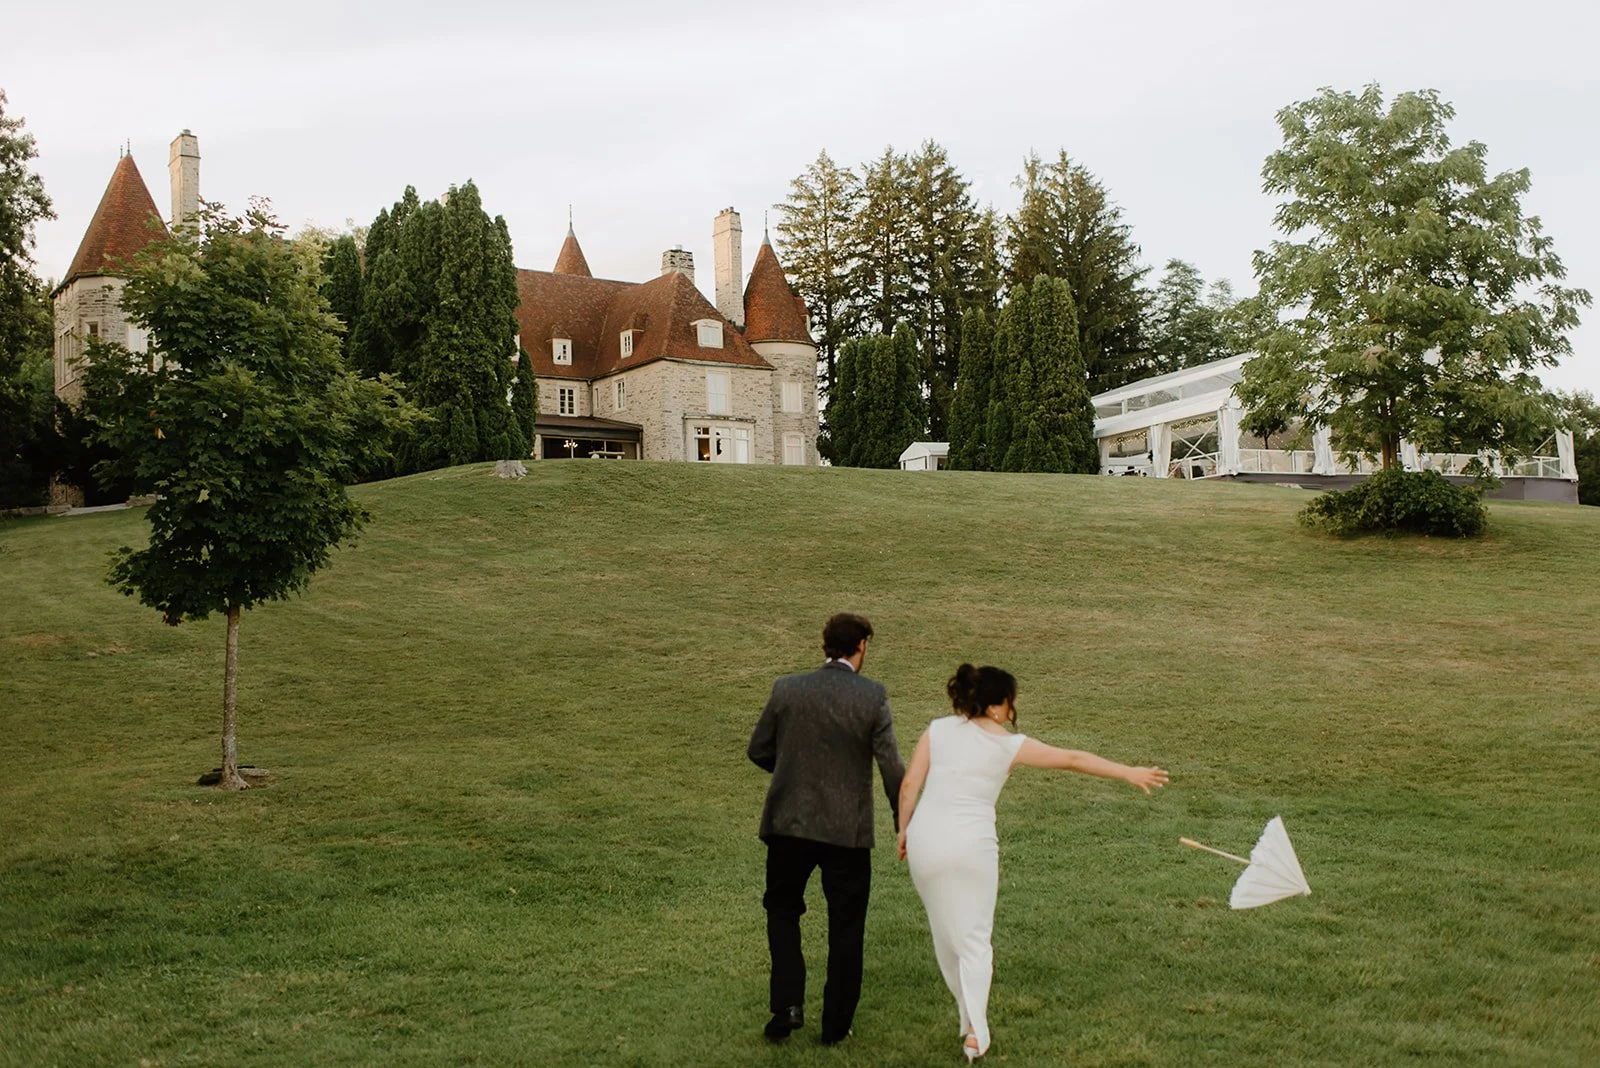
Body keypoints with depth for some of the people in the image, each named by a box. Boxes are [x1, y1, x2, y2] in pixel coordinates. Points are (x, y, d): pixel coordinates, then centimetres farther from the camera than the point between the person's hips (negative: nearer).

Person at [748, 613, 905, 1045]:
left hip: (789, 823, 1)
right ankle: (836, 1024, 19)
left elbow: (758, 750, 5)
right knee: (845, 929, 13)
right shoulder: (873, 696, -10)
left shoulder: (786, 689, -4)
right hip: (848, 830, -1)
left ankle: (788, 1004, 8)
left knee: (782, 911, 21)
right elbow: (891, 766, -9)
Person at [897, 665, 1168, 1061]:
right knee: (975, 938, 9)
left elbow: (909, 785, 0)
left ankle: (969, 1013, 32)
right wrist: (1129, 773, 12)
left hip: (926, 839, 3)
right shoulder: (1010, 745, -2)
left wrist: (904, 831, 13)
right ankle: (974, 1032, 2)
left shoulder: (938, 729, 3)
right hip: (972, 844, -2)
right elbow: (1072, 759, 5)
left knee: (944, 932, 19)